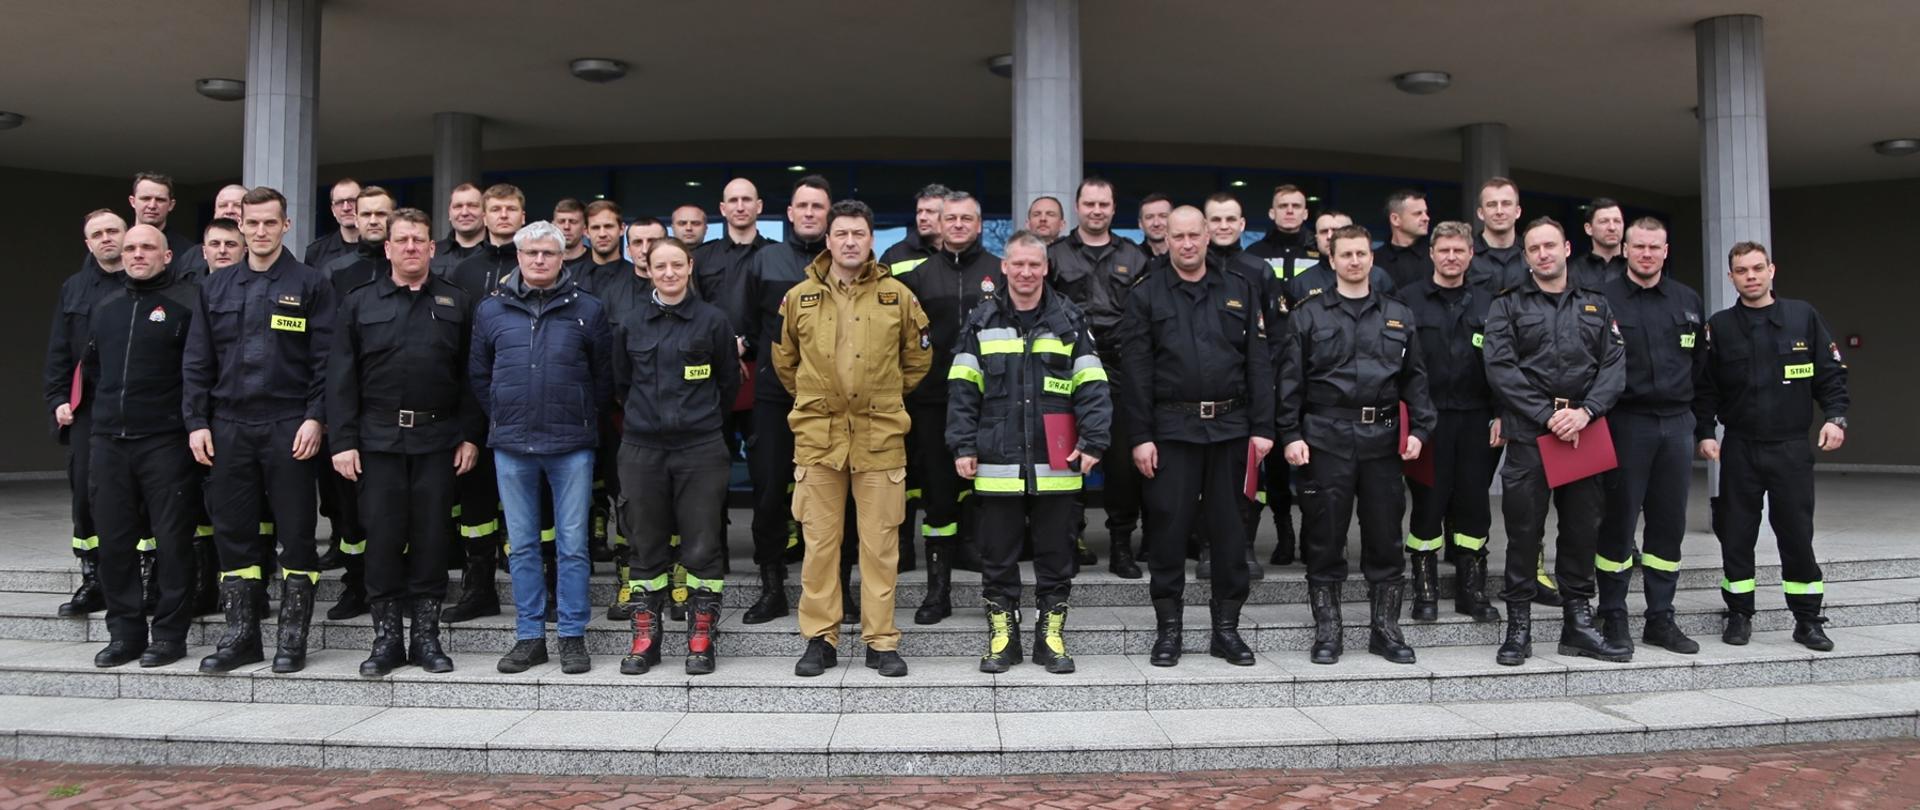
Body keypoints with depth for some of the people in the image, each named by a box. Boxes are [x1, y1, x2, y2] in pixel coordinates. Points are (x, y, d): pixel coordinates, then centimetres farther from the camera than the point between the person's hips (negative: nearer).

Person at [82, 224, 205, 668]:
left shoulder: (186, 301, -3)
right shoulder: (104, 308, 16)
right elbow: (92, 366, 27)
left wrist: (192, 419, -5)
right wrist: (113, 404, 18)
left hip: (166, 441, -6)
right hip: (109, 441, 6)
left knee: (172, 540, -1)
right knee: (114, 541, 8)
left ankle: (169, 633, 8)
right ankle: (124, 632, 18)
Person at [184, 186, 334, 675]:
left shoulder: (310, 286, 1)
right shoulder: (216, 288, 13)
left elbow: (324, 360, -4)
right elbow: (197, 362, 11)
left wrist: (315, 418, -12)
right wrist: (197, 422, 3)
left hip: (289, 426, -4)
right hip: (229, 425, 4)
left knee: (295, 532, 1)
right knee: (233, 530, 7)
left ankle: (293, 635, 10)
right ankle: (240, 632, 17)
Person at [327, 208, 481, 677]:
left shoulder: (454, 303, 9)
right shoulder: (360, 302, 7)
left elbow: (469, 375, 7)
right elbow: (341, 377, 3)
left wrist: (470, 436, -1)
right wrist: (342, 440, -5)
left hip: (437, 439, 0)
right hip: (378, 439, 0)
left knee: (432, 537, 4)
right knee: (382, 537, 1)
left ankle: (426, 636, 14)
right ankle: (386, 638, 13)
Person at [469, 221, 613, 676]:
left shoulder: (587, 310, 2)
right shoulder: (491, 311, 8)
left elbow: (604, 374, 6)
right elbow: (478, 375, 14)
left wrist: (582, 416, 5)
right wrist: (502, 418, 9)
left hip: (571, 446, -2)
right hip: (511, 447, 2)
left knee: (572, 546, 1)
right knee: (522, 546, 8)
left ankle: (573, 637, 10)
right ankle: (529, 637, 17)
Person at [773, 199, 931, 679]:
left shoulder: (897, 296, 2)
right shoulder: (799, 298, 5)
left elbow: (918, 359, 14)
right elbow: (784, 361, 18)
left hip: (880, 437, -1)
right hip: (817, 436, 1)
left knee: (880, 544, 3)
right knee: (819, 543, 5)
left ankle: (881, 641, 13)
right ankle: (819, 639, 15)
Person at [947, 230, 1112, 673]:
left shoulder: (1069, 321, 4)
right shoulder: (982, 321, 5)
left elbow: (1092, 387, 2)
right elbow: (962, 389, 4)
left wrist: (1093, 441, -7)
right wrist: (962, 446, -3)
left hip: (1055, 465, 0)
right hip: (997, 464, 0)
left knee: (1055, 554, 8)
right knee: (998, 556, 8)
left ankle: (1051, 633, 21)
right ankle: (1002, 633, 20)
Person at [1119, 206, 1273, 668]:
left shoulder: (1240, 292, 10)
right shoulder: (1146, 296, 5)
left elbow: (1258, 362, 6)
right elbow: (1136, 369, -1)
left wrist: (1262, 427, -1)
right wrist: (1141, 436, -7)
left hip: (1230, 427, 2)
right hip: (1172, 429, -2)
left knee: (1229, 527, 7)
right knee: (1168, 526, 1)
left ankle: (1227, 627, 17)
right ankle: (1168, 628, 12)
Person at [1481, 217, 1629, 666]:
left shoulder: (1596, 305, 15)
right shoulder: (1507, 305, 5)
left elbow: (1614, 365, 5)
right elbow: (1500, 368, -6)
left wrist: (1586, 411, -11)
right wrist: (1548, 416, -13)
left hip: (1585, 432, 3)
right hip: (1528, 433, -3)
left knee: (1583, 528, 8)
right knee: (1524, 531, -1)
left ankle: (1579, 624, 19)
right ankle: (1518, 628, 7)